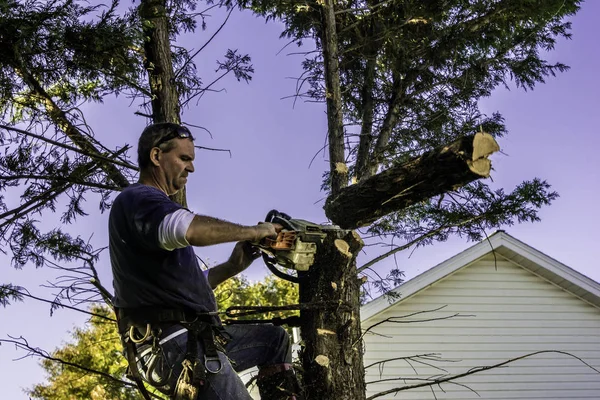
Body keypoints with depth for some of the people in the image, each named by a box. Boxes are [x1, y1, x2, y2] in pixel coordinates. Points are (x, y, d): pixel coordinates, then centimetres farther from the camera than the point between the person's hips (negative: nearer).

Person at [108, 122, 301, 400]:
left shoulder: (151, 205, 24)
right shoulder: (136, 199, -10)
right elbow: (188, 228, -34)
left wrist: (232, 266, 9)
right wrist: (252, 231, -20)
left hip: (192, 338, 11)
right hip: (172, 345, -11)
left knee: (274, 339, 22)